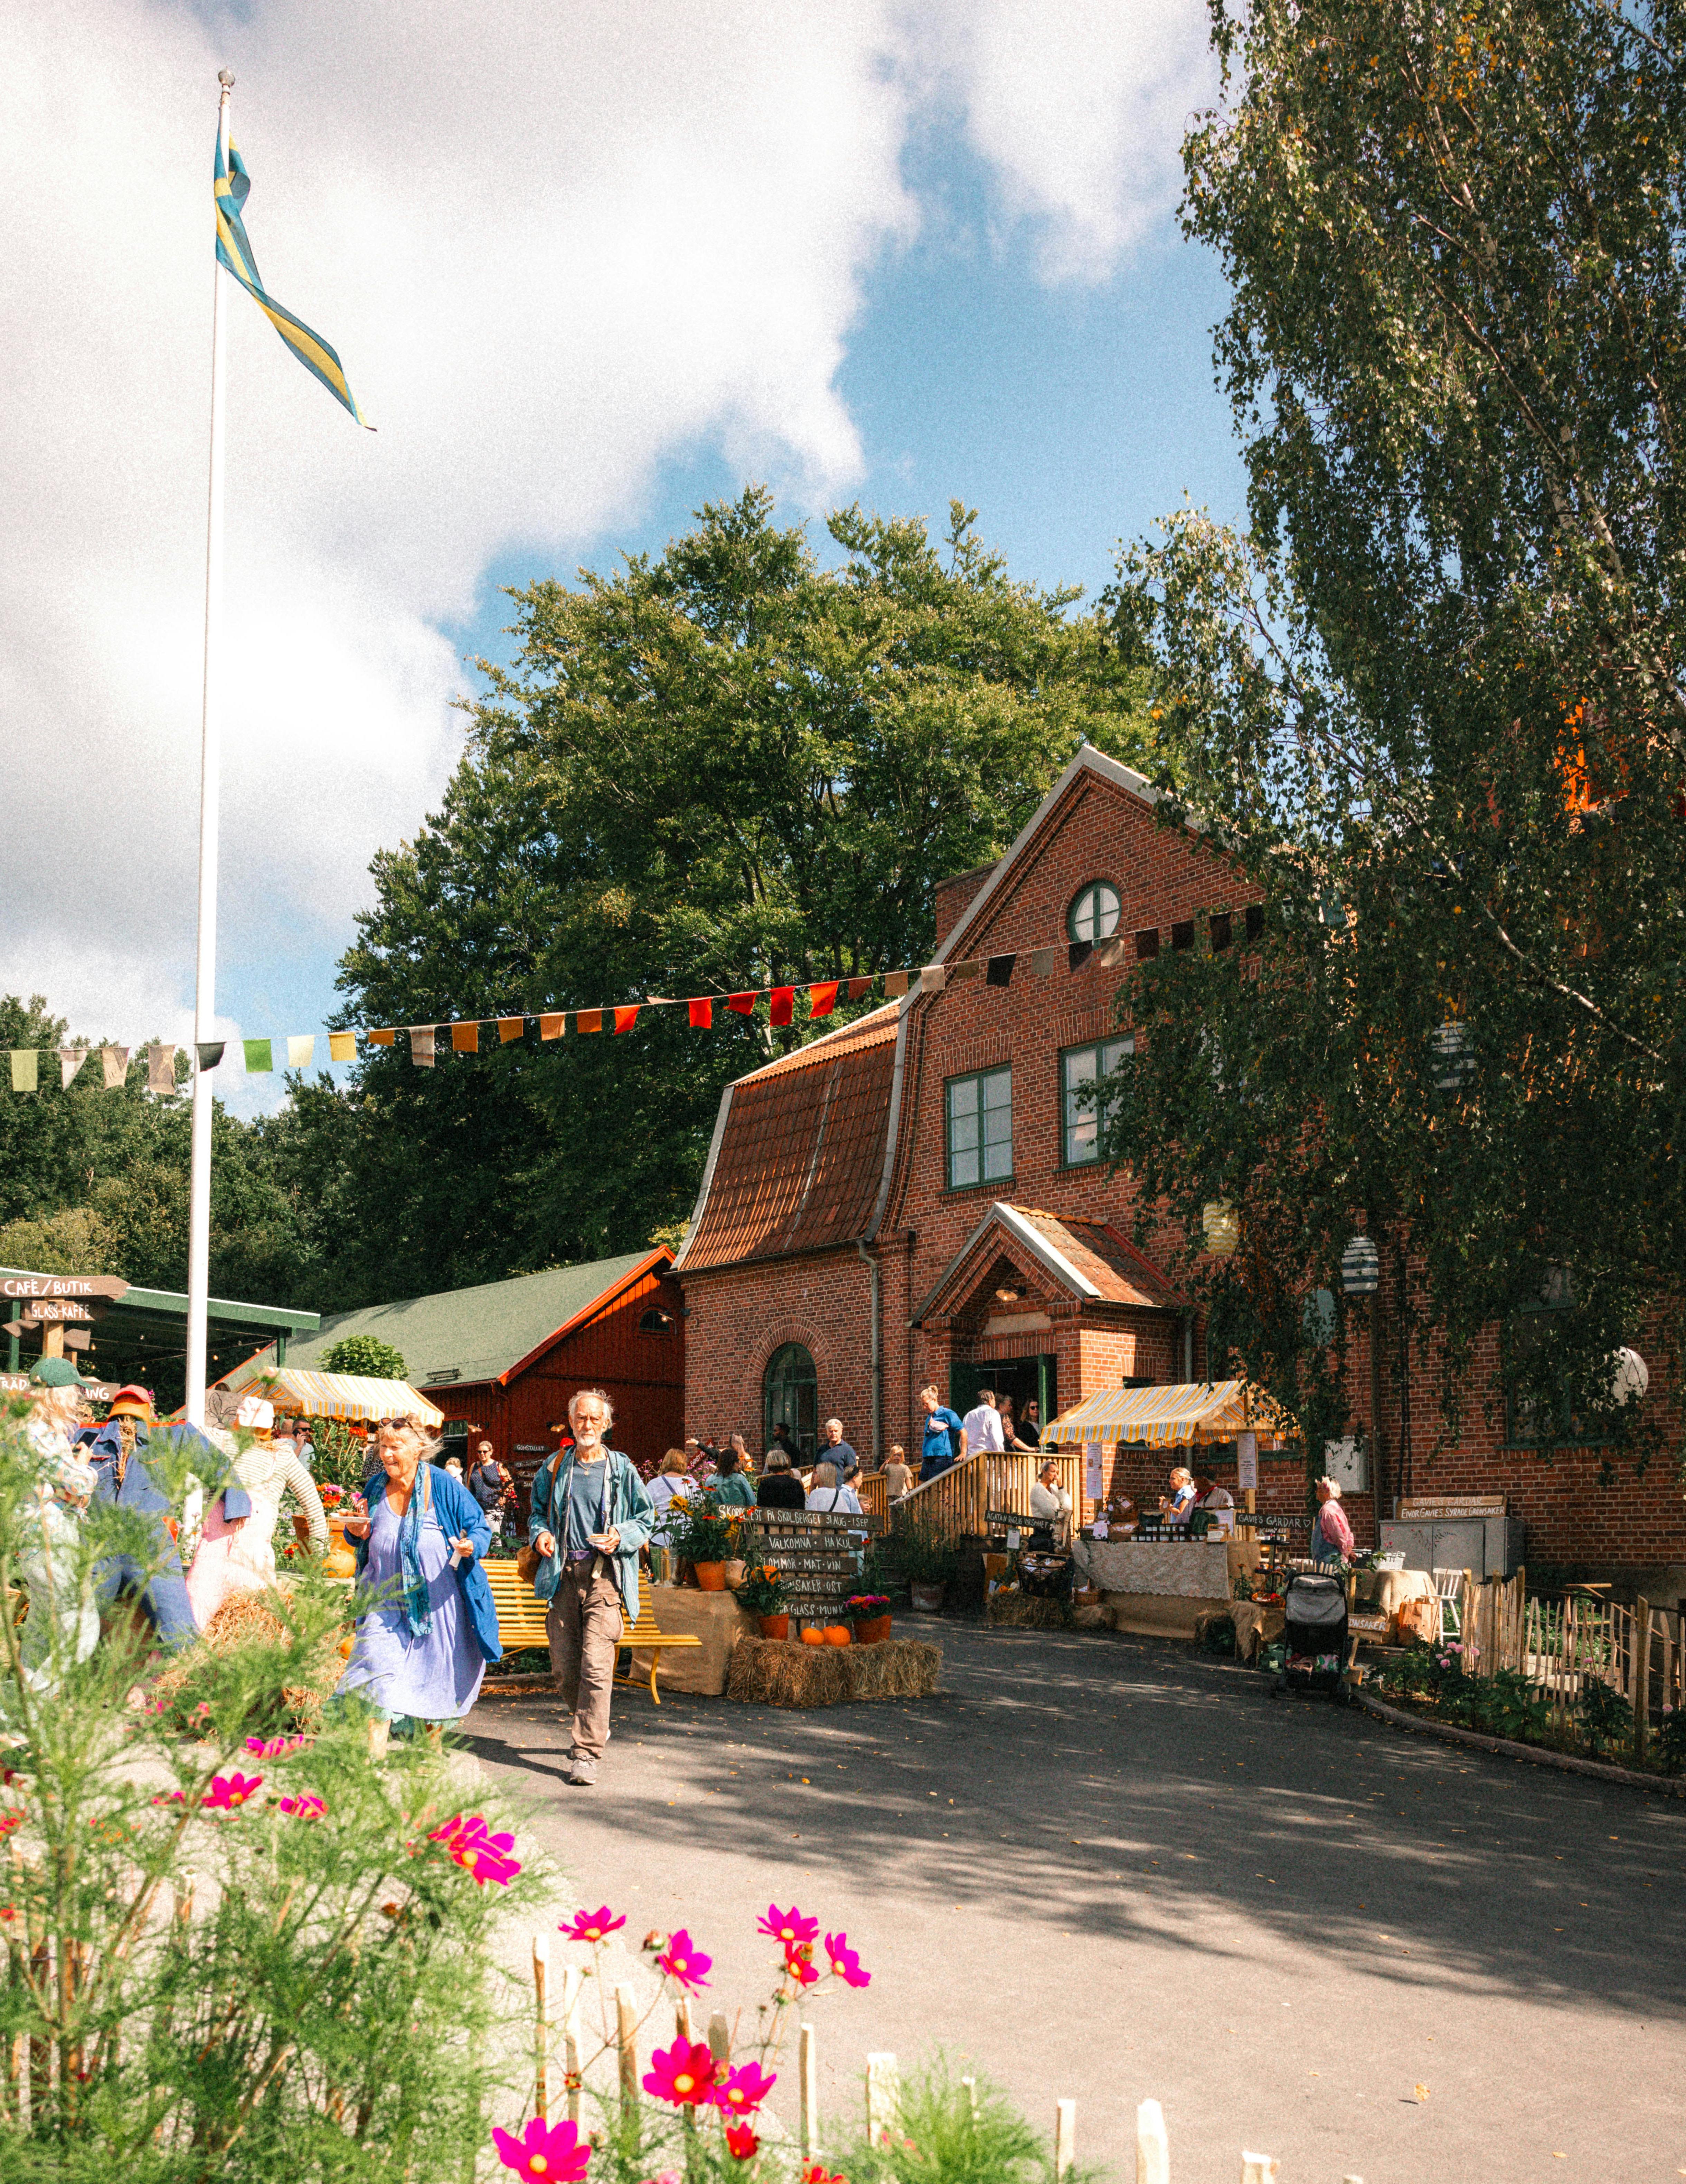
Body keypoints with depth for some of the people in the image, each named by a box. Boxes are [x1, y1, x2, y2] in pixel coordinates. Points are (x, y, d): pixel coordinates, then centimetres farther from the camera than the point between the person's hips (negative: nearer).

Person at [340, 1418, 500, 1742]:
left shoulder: (443, 1486, -8)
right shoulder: (376, 1487, 4)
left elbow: (480, 1527, -2)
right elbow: (362, 1540, 19)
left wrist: (472, 1545, -24)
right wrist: (356, 1532, -4)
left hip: (437, 1600, -2)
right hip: (387, 1601, 2)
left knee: (434, 1676, 8)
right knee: (377, 1669, -12)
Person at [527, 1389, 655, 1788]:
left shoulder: (621, 1470, 5)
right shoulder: (554, 1468, 12)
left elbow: (645, 1519, 9)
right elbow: (538, 1510, 24)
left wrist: (621, 1538, -9)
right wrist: (540, 1533, 3)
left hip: (604, 1576, -3)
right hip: (563, 1575, 3)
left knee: (596, 1665, -13)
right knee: (563, 1666, 6)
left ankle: (588, 1753, -10)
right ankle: (594, 1727, 32)